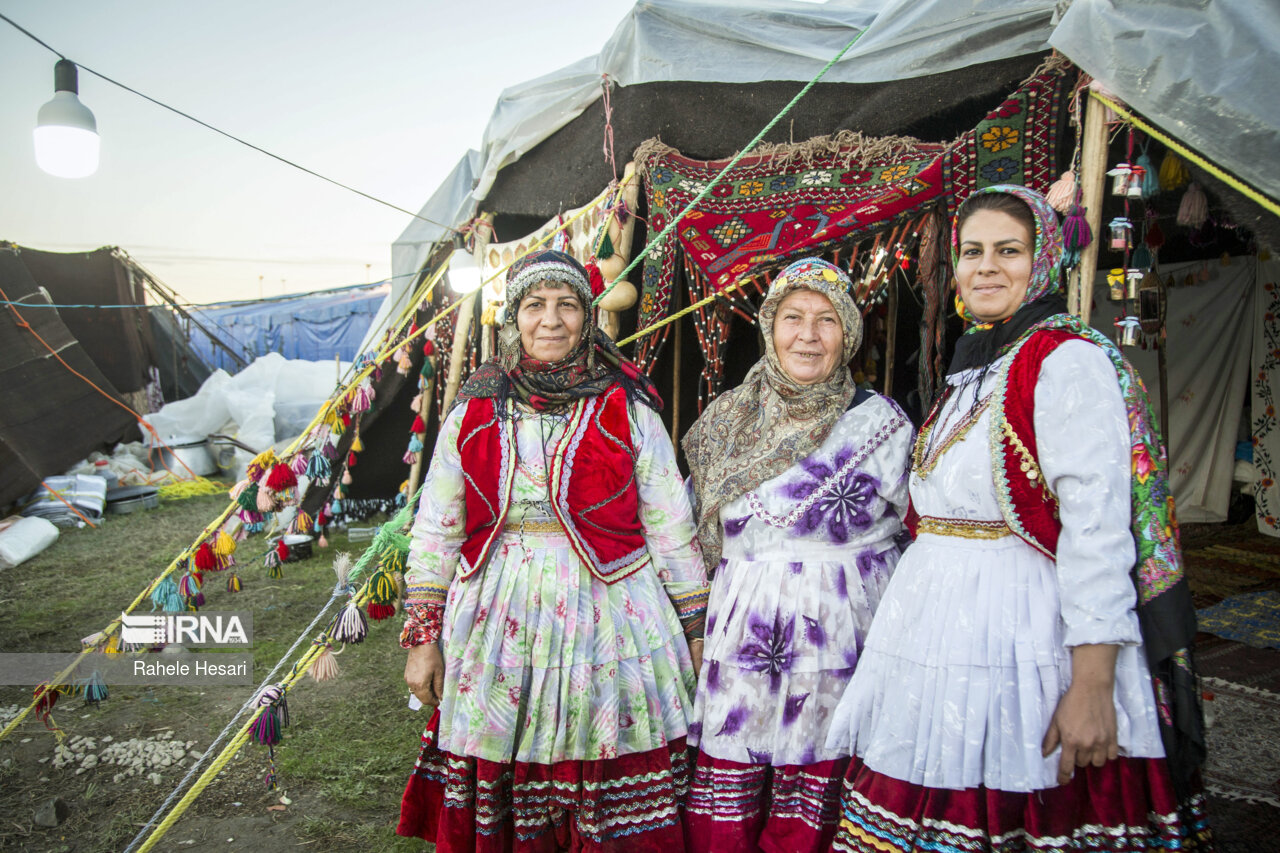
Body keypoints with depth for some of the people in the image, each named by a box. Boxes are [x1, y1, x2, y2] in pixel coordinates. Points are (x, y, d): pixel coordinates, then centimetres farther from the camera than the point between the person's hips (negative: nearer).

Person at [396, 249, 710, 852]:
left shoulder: (628, 410, 1)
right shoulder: (473, 414, 6)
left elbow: (670, 526, 4)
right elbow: (434, 531, 10)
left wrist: (694, 630, 5)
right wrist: (422, 636, 7)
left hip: (609, 618, -1)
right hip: (497, 629, 2)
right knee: (496, 792, 8)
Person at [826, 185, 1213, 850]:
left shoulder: (1068, 360, -10)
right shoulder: (973, 367, 16)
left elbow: (1097, 528, -18)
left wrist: (1092, 685, -22)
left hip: (1023, 632, -7)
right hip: (940, 619, 8)